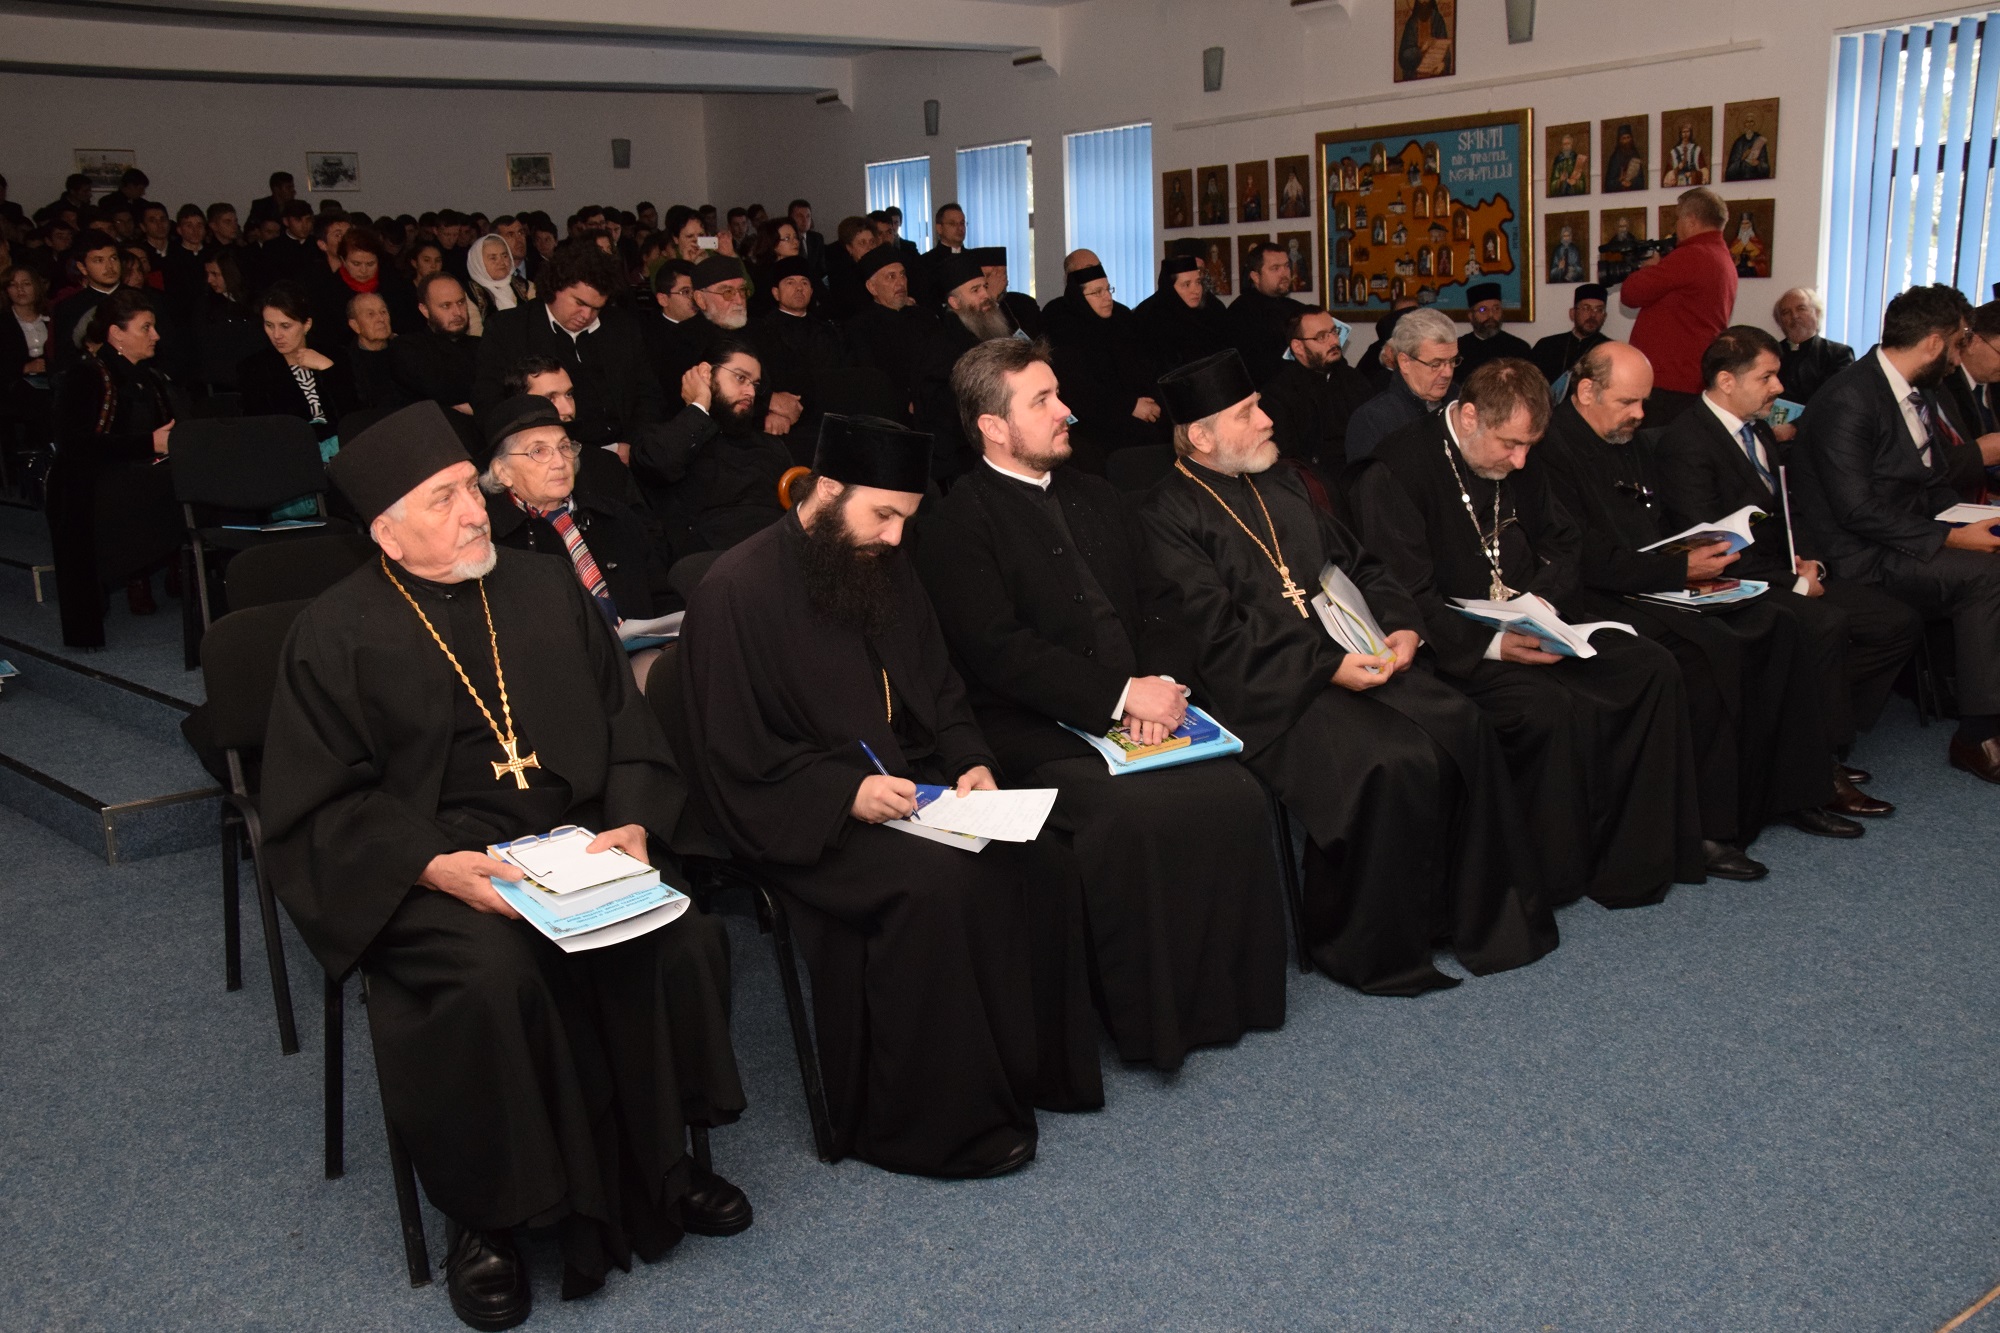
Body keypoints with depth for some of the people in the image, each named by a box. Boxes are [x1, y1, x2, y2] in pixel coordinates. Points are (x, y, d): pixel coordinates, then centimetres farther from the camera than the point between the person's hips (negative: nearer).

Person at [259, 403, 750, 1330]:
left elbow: (625, 724, 11)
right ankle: (484, 1219, -8)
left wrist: (632, 821, -8)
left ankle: (667, 1158, 3)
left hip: (577, 843, 4)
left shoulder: (546, 590, 10)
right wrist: (433, 865, -21)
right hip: (424, 870, -3)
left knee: (683, 940, -22)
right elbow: (316, 803, -5)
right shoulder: (337, 634, -2)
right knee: (493, 977, -33)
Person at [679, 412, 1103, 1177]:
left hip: (912, 787, 7)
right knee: (932, 884, -31)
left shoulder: (886, 570, 11)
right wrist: (846, 792, -24)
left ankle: (1034, 1069, 2)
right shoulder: (736, 592, -11)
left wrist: (969, 761, -1)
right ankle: (937, 1122, -16)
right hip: (806, 820, -7)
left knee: (1038, 865, -16)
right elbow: (734, 757, -13)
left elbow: (939, 692, 19)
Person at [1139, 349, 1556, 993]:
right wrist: (1327, 669, -18)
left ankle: (1482, 914, -2)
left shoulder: (1282, 485, 20)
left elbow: (1358, 563, 25)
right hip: (1269, 689, -7)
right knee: (1392, 761, -28)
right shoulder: (1169, 516, -6)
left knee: (1464, 729, -16)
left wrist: (1401, 625, 5)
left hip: (1351, 658, 7)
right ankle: (1376, 948, -10)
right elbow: (1218, 637, -14)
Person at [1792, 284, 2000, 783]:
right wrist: (1949, 538, -20)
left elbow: (1934, 486, 17)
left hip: (1909, 538, 9)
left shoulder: (1919, 394, 14)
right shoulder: (1848, 400, -15)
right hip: (1859, 555, -9)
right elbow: (1857, 511, -21)